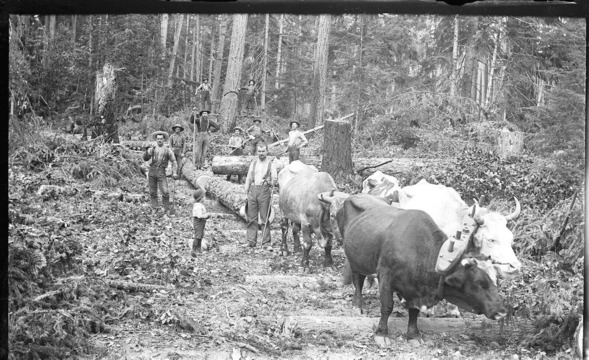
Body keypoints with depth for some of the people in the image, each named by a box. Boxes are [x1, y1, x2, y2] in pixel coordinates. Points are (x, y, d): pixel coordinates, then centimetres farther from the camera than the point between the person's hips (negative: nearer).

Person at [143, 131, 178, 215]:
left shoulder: (167, 150, 7)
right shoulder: (152, 149, 11)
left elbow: (173, 161, 6)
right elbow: (145, 158, 2)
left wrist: (174, 172, -4)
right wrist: (147, 151, -18)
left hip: (161, 172, -2)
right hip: (152, 171, 2)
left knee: (165, 192, -11)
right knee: (152, 192, 5)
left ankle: (167, 209, 1)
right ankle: (154, 209, 16)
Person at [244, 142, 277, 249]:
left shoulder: (271, 164, 8)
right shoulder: (253, 163, 18)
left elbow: (275, 178, -3)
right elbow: (248, 178, 18)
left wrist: (271, 182, -24)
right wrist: (246, 192, 11)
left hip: (264, 191, -3)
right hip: (253, 189, 3)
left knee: (264, 218, -5)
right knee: (251, 218, 2)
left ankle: (266, 243, -4)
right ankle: (251, 241, 7)